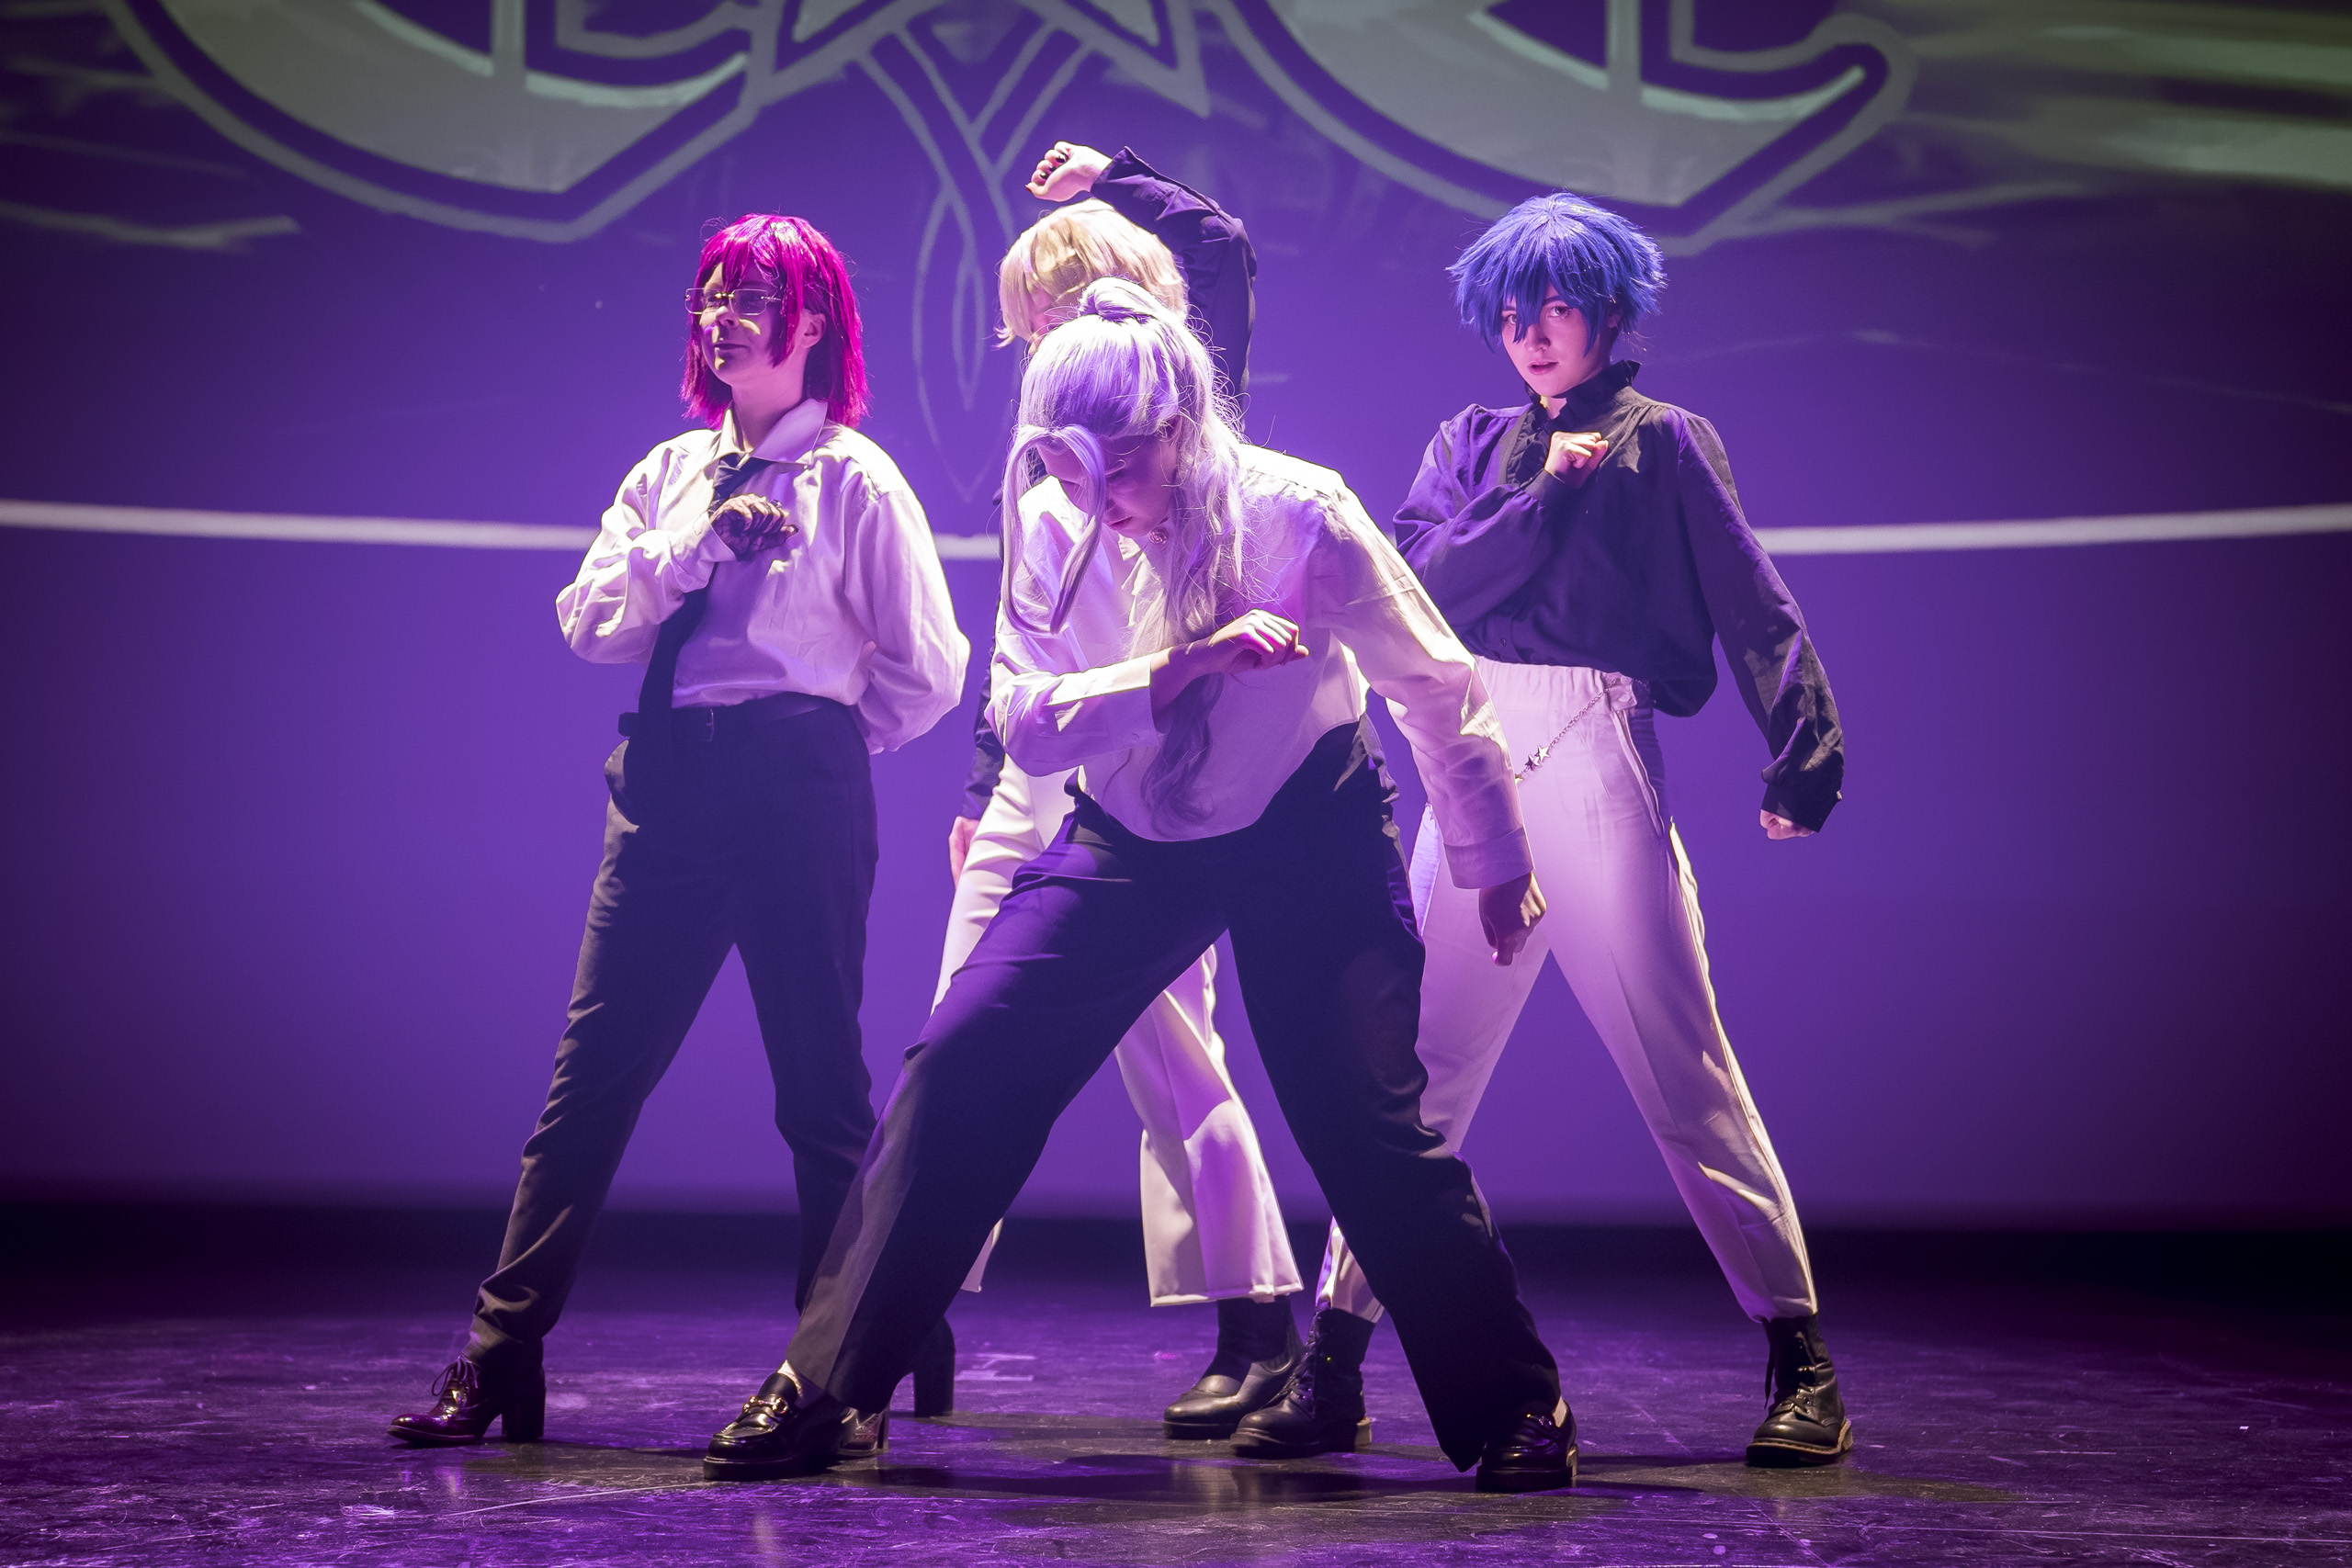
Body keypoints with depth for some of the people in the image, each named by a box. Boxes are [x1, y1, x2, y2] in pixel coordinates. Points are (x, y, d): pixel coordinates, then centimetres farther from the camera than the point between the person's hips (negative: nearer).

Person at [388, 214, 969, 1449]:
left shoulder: (855, 479, 0)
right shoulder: (670, 473, 16)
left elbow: (927, 671, 0)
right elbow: (588, 620, 4)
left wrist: (819, 739, 8)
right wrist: (701, 541, -6)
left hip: (799, 790, -5)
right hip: (667, 786, 5)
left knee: (818, 1084, 1)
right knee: (593, 1068, 1)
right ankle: (499, 1361, 3)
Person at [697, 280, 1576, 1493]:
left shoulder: (1296, 512, -21)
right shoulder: (1050, 526, -11)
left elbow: (1436, 688, -9)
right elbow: (1024, 721, -19)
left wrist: (1497, 866, 1)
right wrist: (1182, 666, -35)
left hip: (1308, 836, -3)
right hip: (1129, 842, 3)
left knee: (1370, 1125, -13)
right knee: (956, 1065, -11)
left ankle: (1516, 1412, 5)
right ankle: (819, 1388, -3)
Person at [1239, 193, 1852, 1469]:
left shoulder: (1663, 441, 9)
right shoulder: (1473, 444, 20)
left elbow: (1757, 612, 1)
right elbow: (1423, 580, 3)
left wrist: (1803, 759, -11)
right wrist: (1546, 497, -5)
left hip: (1599, 763, -3)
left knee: (1681, 1068, -6)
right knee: (1416, 1067, 1)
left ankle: (1799, 1361, 1)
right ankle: (1333, 1366, 3)